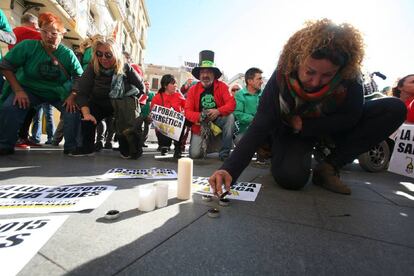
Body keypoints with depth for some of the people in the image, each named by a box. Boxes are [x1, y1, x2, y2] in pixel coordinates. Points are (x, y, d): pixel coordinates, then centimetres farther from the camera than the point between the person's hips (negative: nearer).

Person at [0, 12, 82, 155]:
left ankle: (71, 147, -5)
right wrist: (18, 90, -16)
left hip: (60, 93, 0)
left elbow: (79, 76, -4)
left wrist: (73, 96, -17)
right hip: (30, 89, 0)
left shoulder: (68, 54, -12)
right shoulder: (27, 46, -14)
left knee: (74, 111, -22)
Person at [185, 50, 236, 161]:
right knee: (194, 154, -14)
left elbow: (232, 104, -15)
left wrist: (218, 111, -34)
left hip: (218, 120, 0)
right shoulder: (193, 89, -2)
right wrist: (200, 116, -28)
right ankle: (205, 141, 24)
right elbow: (188, 111, -7)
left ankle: (224, 153, -20)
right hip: (200, 124, 0)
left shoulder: (222, 86, -4)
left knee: (230, 117, -33)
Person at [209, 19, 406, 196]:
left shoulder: (349, 76, -24)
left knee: (394, 109, -16)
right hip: (292, 132, -3)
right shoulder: (280, 79, -29)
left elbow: (352, 117, -15)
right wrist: (229, 169, -45)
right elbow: (259, 128, -33)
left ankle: (328, 168, -14)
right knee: (290, 177, -31)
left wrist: (304, 125, -24)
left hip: (332, 126, 4)